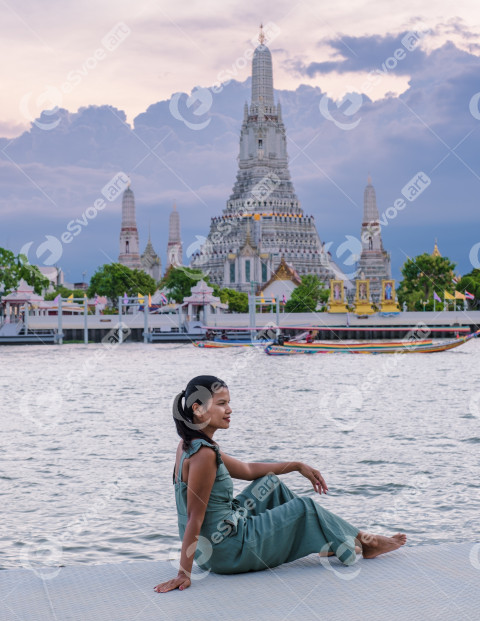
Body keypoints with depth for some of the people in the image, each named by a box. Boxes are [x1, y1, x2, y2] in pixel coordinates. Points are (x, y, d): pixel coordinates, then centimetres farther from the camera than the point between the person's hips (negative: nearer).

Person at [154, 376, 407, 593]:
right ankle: (363, 542, 27)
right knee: (304, 508, 4)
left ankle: (326, 541, 31)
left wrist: (298, 466, 14)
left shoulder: (190, 445, 5)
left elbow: (247, 470, 14)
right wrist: (184, 573, -22)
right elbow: (194, 518, -25)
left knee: (270, 484, 20)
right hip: (226, 551, -9)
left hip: (209, 546, 9)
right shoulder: (203, 454, -25)